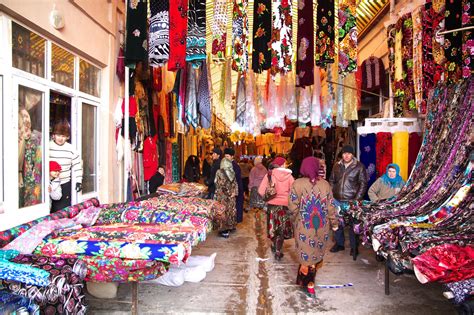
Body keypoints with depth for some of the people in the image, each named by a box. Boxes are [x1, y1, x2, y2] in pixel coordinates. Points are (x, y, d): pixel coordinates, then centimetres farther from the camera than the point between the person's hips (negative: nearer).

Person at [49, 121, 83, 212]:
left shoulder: (71, 149, -1)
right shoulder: (48, 147, -5)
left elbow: (77, 166, 4)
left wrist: (78, 181, 1)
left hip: (65, 184, 0)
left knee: (64, 209, 4)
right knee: (50, 209, 10)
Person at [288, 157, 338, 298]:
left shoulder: (297, 184, -11)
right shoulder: (325, 184, -4)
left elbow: (292, 207, -11)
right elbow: (330, 206, 0)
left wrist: (294, 220, 8)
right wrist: (334, 223, 13)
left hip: (304, 226, -2)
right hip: (322, 226, 2)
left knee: (306, 255, 11)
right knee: (316, 253, 15)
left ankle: (305, 282, 24)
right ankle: (310, 284, 25)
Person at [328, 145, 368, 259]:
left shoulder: (359, 167, -4)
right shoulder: (337, 166, 8)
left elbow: (363, 183, -5)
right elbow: (332, 181, 16)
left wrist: (357, 199, -10)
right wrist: (332, 194, 7)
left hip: (352, 201, -4)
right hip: (337, 200, 4)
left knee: (353, 224, 2)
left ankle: (354, 247, 17)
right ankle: (339, 243, 29)